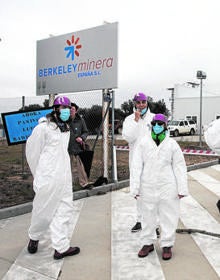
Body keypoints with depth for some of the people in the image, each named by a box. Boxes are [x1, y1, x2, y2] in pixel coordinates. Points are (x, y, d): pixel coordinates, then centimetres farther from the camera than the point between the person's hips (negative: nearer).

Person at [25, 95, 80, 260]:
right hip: (48, 178, -7)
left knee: (65, 209, 5)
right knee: (44, 211, 6)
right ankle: (34, 237, 33)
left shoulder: (66, 129, 12)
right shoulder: (43, 128, -11)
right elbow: (32, 152, -5)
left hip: (64, 178, 7)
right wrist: (39, 176, 3)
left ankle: (61, 247, 13)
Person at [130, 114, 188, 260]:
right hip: (148, 186, 1)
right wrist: (136, 187, -3)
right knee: (148, 215, 12)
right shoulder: (143, 142, -1)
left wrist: (182, 188, -1)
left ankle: (167, 245, 23)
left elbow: (179, 167, 2)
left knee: (168, 216, 7)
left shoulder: (172, 144, -1)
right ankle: (148, 243, 29)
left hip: (168, 187, 0)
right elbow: (136, 166, 0)